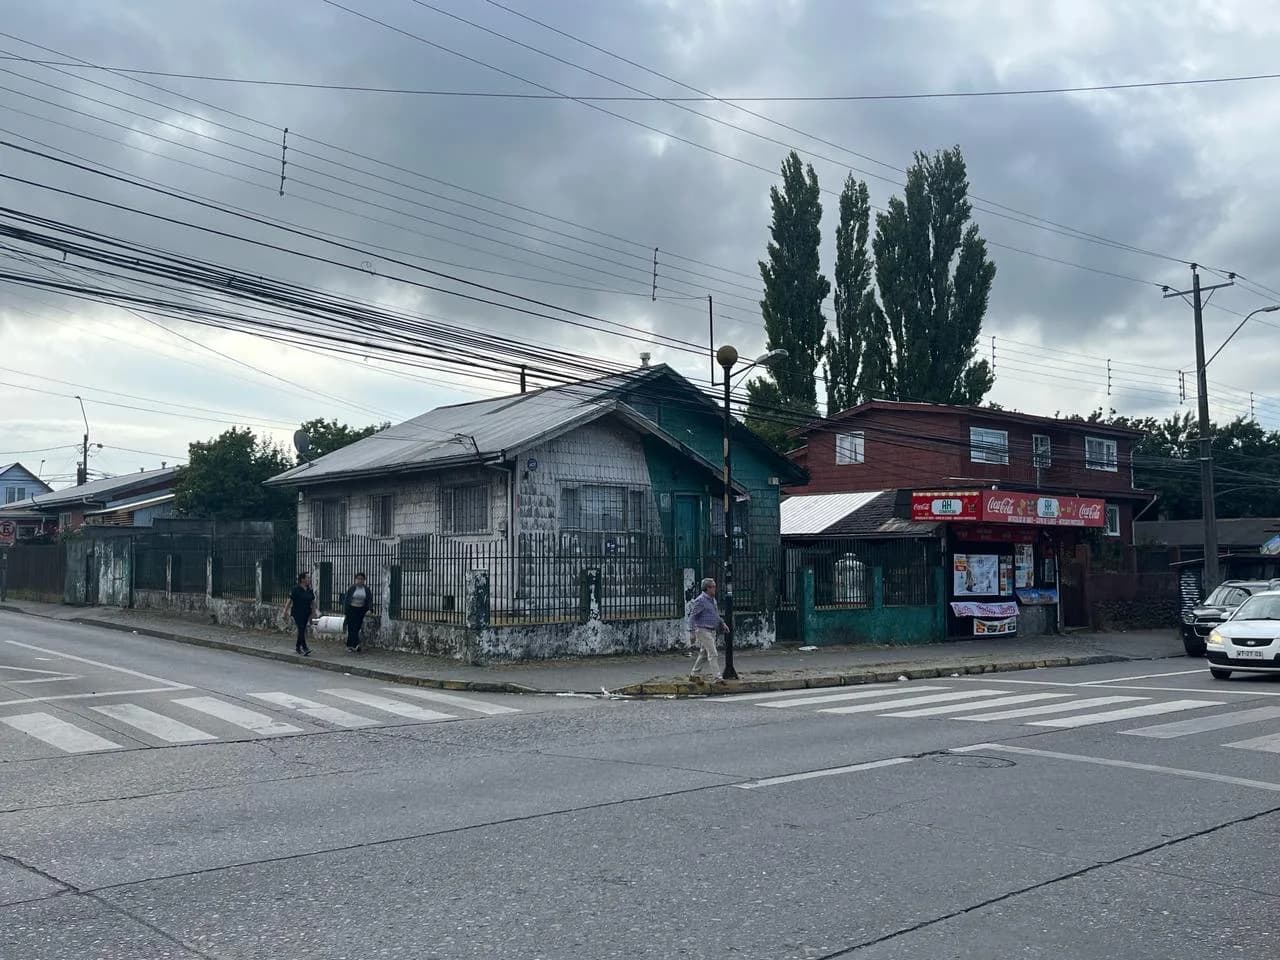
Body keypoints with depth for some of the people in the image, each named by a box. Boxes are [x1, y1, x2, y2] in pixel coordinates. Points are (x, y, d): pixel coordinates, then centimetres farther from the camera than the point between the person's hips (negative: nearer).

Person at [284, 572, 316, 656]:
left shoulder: (310, 590, 8)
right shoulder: (296, 590, -9)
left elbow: (313, 602, 12)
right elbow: (290, 601, -8)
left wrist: (313, 613, 7)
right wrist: (286, 611, -10)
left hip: (306, 613, 6)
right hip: (297, 613, -6)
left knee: (302, 630, 11)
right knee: (301, 629, -14)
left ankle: (297, 647, 25)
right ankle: (305, 649, -20)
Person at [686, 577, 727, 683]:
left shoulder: (712, 599, 12)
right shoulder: (700, 600, -15)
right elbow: (692, 616, -15)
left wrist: (722, 623, 13)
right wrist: (692, 633, -19)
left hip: (712, 631, 9)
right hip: (703, 631, -9)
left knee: (704, 654, 15)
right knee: (713, 654, -12)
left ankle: (694, 674, 26)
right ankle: (717, 677, -12)